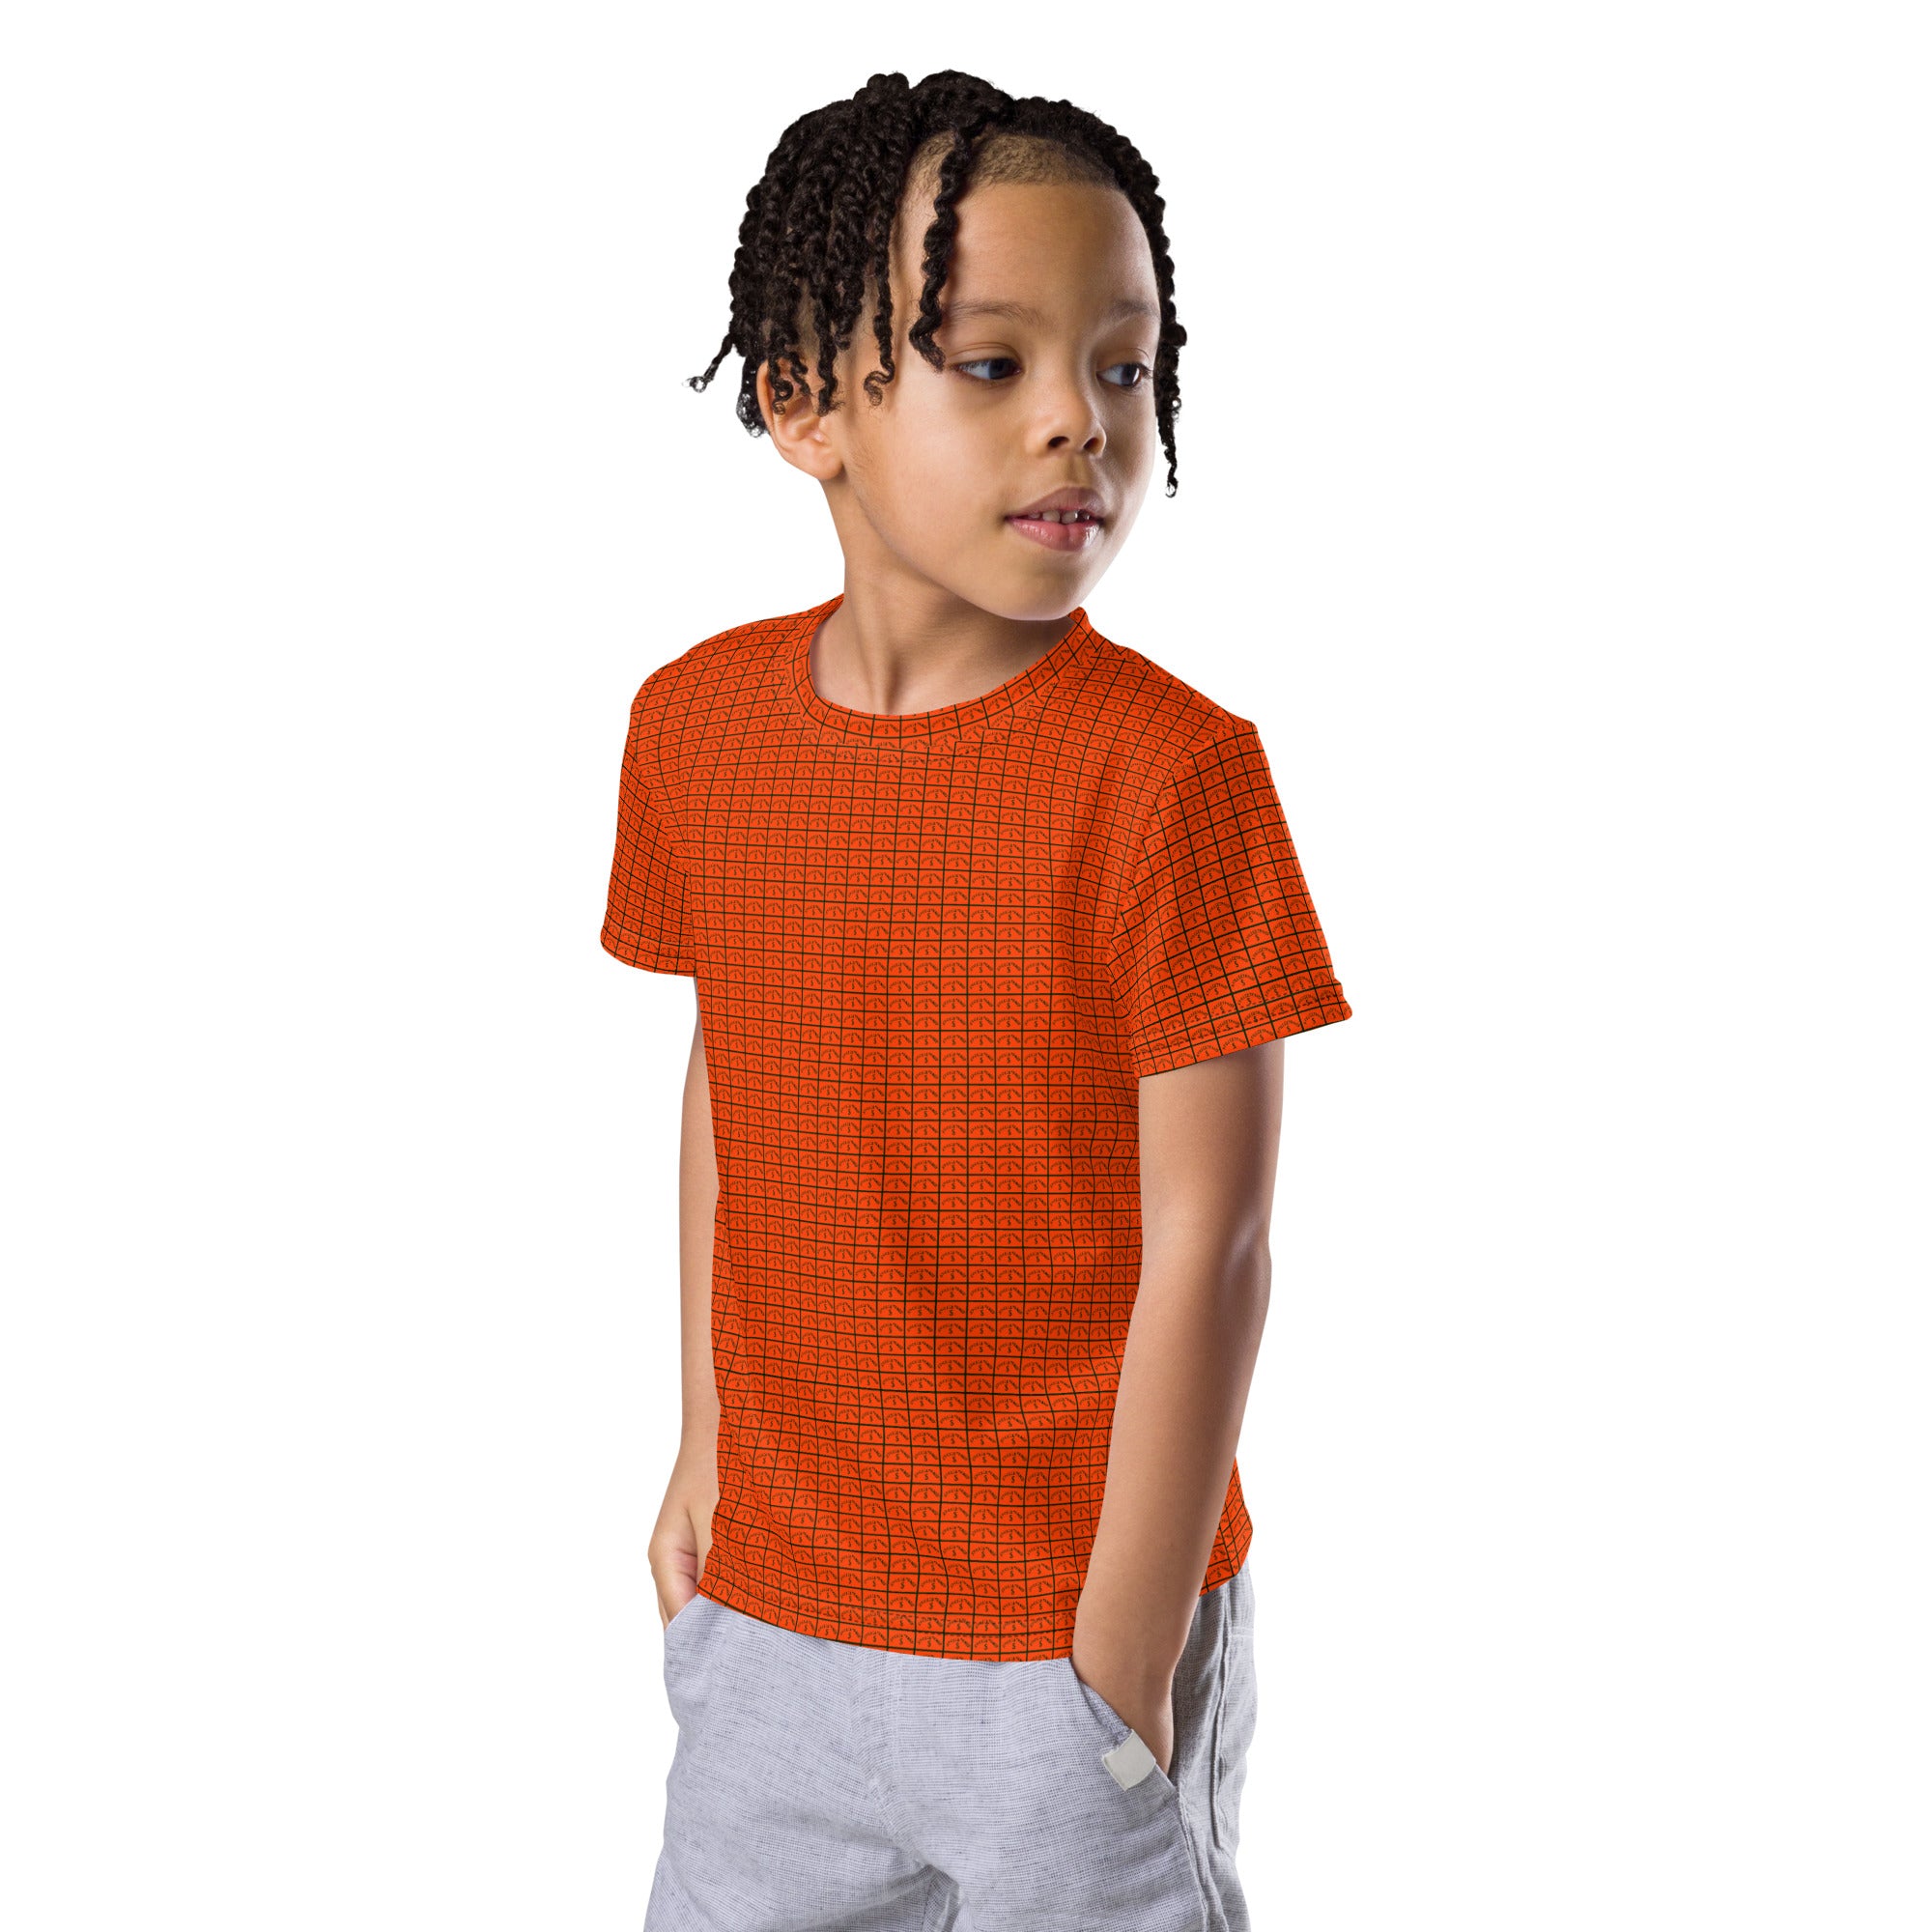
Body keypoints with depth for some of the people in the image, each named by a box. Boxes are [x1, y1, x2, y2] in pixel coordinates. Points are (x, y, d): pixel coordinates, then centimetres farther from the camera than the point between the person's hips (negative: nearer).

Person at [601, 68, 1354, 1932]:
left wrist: (1121, 1662, -12)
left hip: (1068, 1641, -4)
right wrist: (709, 1441, 13)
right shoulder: (693, 726, -3)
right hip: (773, 1610, 4)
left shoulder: (1168, 768, -18)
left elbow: (1207, 1249, -15)